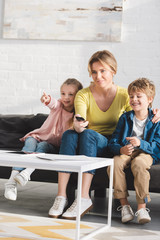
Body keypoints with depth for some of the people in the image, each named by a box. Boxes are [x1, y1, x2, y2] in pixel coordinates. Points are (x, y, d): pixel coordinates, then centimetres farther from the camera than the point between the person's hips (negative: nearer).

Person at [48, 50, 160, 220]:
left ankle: (84, 198, -40)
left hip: (111, 145, -1)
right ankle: (61, 196, -36)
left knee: (88, 134, -34)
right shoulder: (83, 95, -1)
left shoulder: (124, 95, 1)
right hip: (87, 145, 1)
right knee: (69, 134, -32)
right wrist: (77, 125, -43)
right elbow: (80, 122, -18)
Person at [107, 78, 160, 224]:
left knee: (139, 163, -38)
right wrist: (121, 149, -19)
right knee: (115, 163, -31)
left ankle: (141, 207, -31)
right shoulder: (125, 118, 9)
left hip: (146, 153, -3)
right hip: (126, 152, 3)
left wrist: (140, 143, -26)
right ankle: (124, 204, -21)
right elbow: (113, 142, 5)